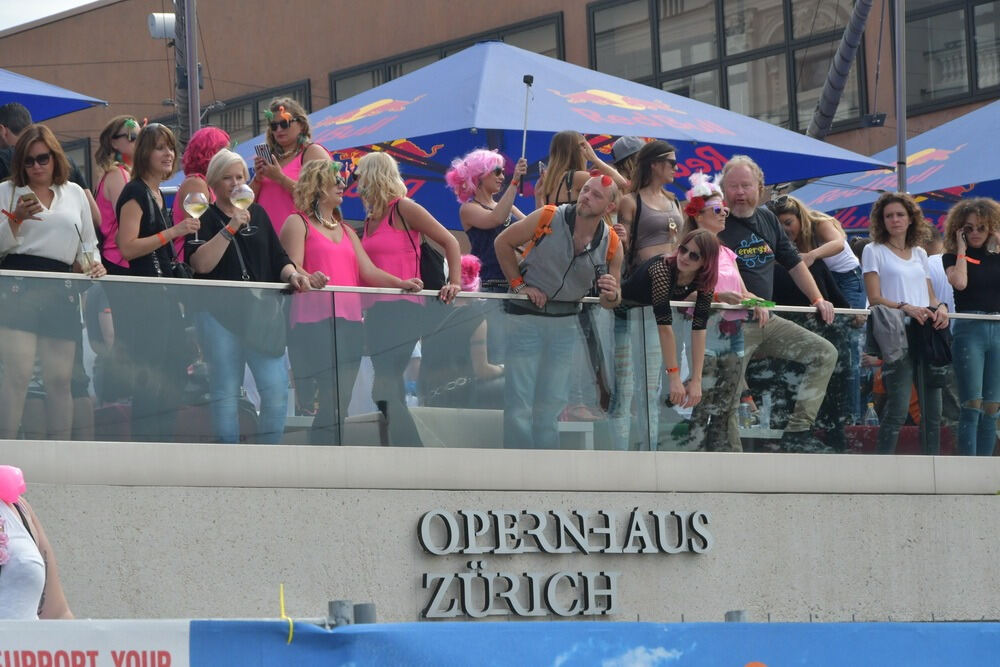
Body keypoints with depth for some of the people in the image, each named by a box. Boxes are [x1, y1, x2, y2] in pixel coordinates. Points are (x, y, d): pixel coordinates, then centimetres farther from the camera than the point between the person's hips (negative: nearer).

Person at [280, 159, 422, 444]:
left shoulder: (345, 230, 25)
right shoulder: (298, 223, 4)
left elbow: (368, 271, 15)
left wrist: (402, 283, -2)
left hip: (349, 322, 7)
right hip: (314, 323, -7)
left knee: (340, 402, 4)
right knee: (325, 402, -13)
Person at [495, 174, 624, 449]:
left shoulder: (612, 244, -5)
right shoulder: (547, 218, -15)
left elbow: (611, 300, 3)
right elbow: (503, 242, -2)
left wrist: (612, 295, -21)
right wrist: (519, 284, -8)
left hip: (566, 322, 4)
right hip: (526, 313, -4)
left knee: (553, 403, 12)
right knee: (519, 400, -6)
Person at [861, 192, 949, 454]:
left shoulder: (919, 253, 20)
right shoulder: (875, 251, 5)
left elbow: (930, 295, 19)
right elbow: (874, 298, -5)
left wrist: (940, 307, -5)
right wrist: (905, 308, -21)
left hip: (925, 333, 5)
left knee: (932, 408, 2)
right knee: (898, 408, -12)